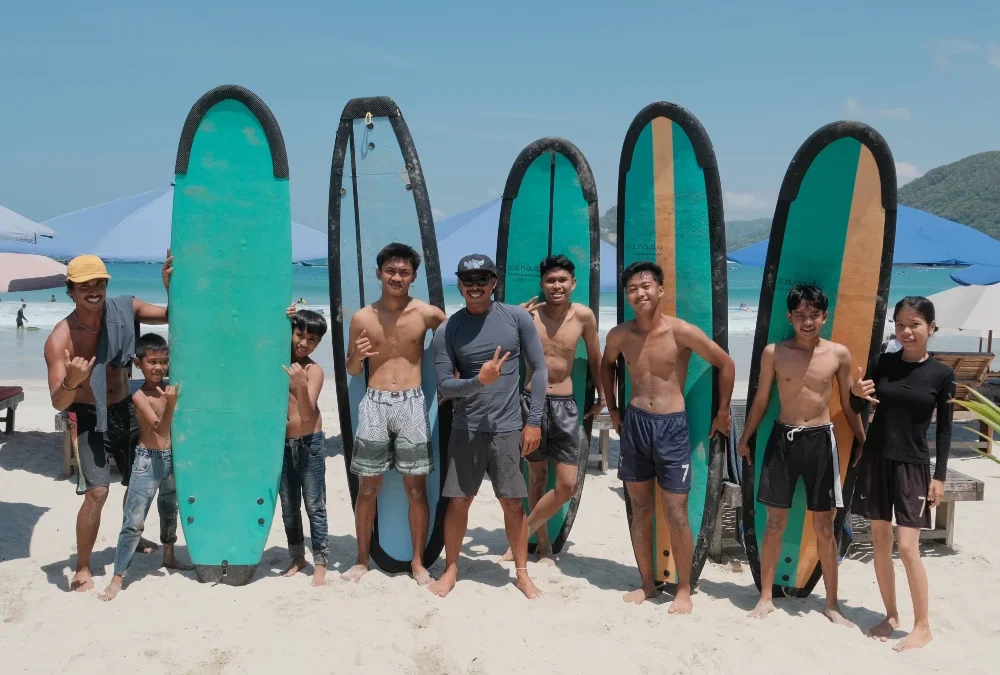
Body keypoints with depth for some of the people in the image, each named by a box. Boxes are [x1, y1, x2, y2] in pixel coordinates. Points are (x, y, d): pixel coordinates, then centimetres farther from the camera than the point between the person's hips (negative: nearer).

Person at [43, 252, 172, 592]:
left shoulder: (122, 310, -12)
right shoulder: (60, 339, -23)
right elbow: (58, 402, -24)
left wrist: (170, 286, -23)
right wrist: (71, 382, -46)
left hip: (125, 410, 5)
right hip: (88, 417, -5)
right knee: (97, 491, -15)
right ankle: (82, 569, 2)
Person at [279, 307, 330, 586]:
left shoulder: (314, 370, -11)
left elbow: (307, 413, -17)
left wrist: (301, 385, -34)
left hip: (310, 444, -4)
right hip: (282, 444, 4)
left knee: (314, 506, 1)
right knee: (288, 506, 13)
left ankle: (320, 562, 7)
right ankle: (297, 557, 26)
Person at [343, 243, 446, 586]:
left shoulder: (427, 314, -2)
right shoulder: (362, 318, 3)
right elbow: (352, 371, 11)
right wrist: (357, 356, -11)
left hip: (411, 404, -1)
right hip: (374, 404, 1)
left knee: (416, 486, 2)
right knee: (368, 486, 6)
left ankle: (418, 562, 15)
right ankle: (362, 560, 20)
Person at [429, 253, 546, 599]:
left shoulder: (518, 318, -3)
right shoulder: (447, 331, -3)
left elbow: (539, 369, 0)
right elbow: (443, 386, -5)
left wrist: (534, 421, -4)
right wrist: (478, 381, -23)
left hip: (508, 428, 0)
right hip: (465, 429, 1)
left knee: (513, 503, 6)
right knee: (458, 501, 7)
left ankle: (522, 572, 22)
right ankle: (450, 569, 24)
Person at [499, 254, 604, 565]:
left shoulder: (583, 315, -5)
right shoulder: (527, 314, -9)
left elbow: (595, 359, 10)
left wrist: (601, 396, 15)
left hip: (565, 405, 1)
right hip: (532, 401, -1)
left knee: (567, 486, -4)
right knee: (536, 476, 11)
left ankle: (522, 534, 14)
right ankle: (543, 543, 28)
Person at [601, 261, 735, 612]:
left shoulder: (681, 332, -13)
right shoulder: (619, 335, 0)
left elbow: (726, 364, -3)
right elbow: (607, 364, 22)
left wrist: (723, 412, 2)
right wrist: (613, 409, 18)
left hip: (672, 426, -4)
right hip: (634, 424, 4)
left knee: (676, 515, 0)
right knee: (640, 510, 11)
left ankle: (684, 590, 16)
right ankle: (647, 583, 25)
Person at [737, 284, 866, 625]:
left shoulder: (839, 354, -2)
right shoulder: (774, 353, -3)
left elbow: (849, 404, 8)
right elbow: (761, 400, 7)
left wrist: (863, 442, 11)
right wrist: (745, 439, 13)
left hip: (820, 440, 0)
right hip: (782, 439, 0)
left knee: (824, 526, 6)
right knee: (775, 523, 7)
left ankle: (832, 603, 19)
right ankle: (766, 597, 19)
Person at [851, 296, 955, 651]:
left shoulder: (942, 374, -6)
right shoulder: (883, 362, 0)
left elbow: (944, 429, -2)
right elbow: (859, 408, 11)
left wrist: (939, 476, -5)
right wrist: (857, 393, -12)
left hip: (914, 466, -3)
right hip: (875, 460, 3)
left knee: (908, 546, -7)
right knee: (880, 540, 8)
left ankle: (922, 626, 8)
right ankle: (891, 615, 22)